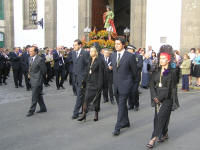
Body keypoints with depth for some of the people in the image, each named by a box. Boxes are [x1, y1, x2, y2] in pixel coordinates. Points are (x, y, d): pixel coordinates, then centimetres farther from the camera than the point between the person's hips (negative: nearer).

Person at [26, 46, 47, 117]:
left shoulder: (39, 59, -17)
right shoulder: (31, 59, 9)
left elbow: (44, 70, -11)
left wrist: (41, 78, 0)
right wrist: (30, 75, 11)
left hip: (37, 81, -8)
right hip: (32, 80, 9)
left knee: (34, 96, -3)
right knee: (38, 95, 16)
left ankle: (31, 111, 6)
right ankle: (43, 108, 27)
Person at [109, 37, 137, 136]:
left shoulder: (130, 56, -9)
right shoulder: (113, 55, 9)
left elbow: (134, 71, 0)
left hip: (125, 84, -6)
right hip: (116, 84, 6)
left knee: (121, 105, -8)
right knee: (121, 104, 14)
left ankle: (117, 127, -7)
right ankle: (125, 122, 30)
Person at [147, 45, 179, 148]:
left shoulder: (172, 72, -6)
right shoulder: (156, 71, 9)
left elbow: (171, 88, -9)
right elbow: (152, 85, 5)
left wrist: (160, 98, -11)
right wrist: (155, 97, -9)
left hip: (167, 99, -5)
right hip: (157, 99, 5)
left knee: (161, 116, -11)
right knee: (158, 117, 9)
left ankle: (154, 138, -8)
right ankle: (165, 134, 29)